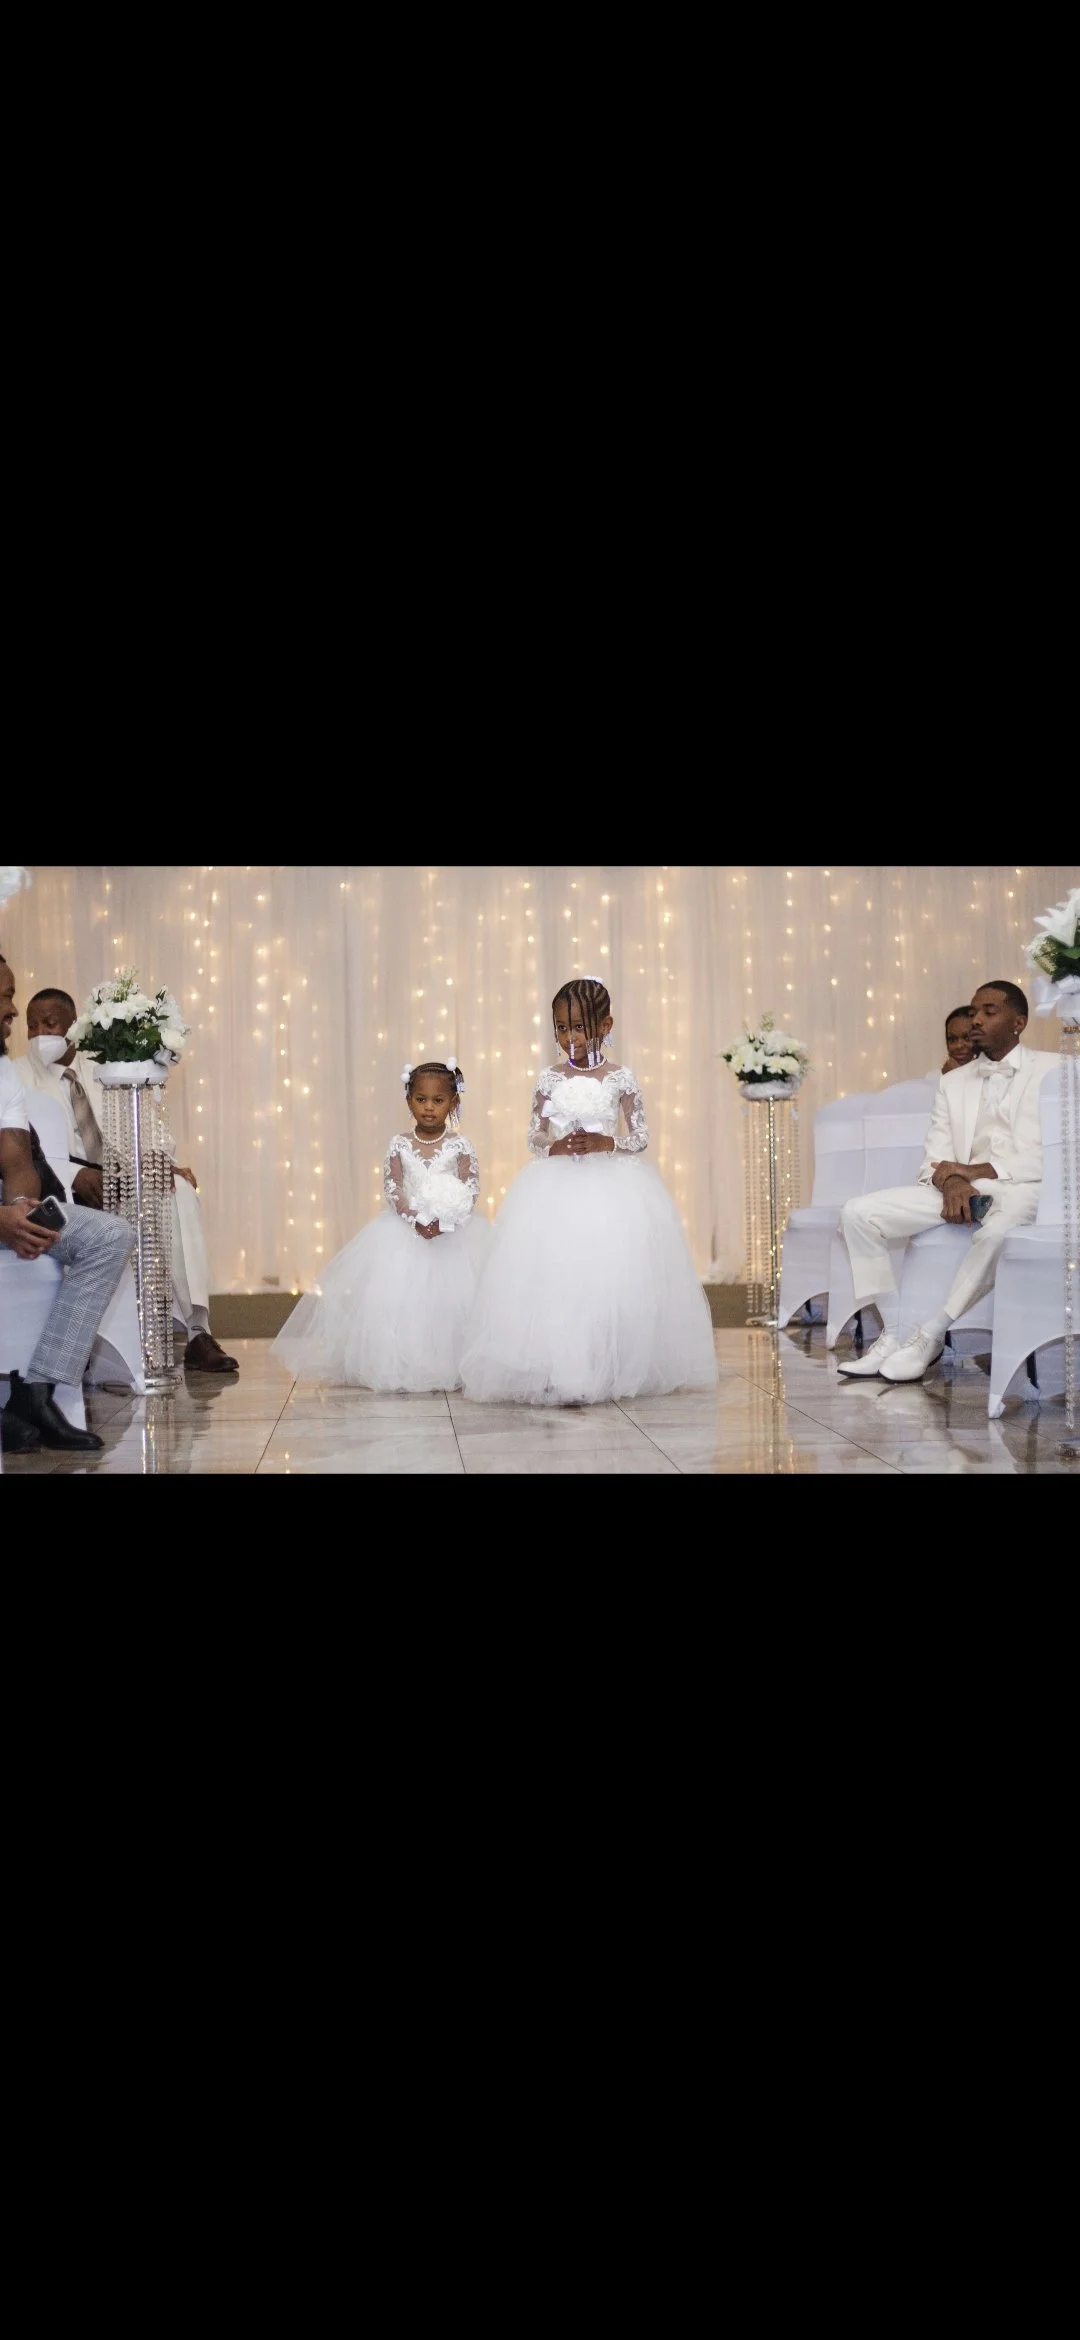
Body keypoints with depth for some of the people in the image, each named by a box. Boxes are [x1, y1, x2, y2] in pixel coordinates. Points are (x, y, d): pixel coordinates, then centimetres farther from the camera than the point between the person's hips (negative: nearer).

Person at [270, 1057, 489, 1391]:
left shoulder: (460, 1145, -1)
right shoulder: (400, 1144, 3)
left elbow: (470, 1190, -6)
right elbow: (392, 1187, -2)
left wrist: (444, 1220, -21)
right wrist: (415, 1218, -18)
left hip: (453, 1231, -1)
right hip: (406, 1229, 2)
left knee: (450, 1296, -8)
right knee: (398, 1297, -4)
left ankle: (449, 1365, -1)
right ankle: (397, 1364, 2)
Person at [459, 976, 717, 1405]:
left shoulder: (620, 1077, 0)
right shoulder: (550, 1079, 5)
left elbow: (641, 1138, 2)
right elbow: (534, 1137, 8)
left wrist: (606, 1143, -15)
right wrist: (555, 1147, -13)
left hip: (611, 1189, -2)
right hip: (557, 1189, 2)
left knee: (610, 1275, -5)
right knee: (553, 1274, -4)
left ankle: (605, 1372, 5)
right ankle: (557, 1374, 2)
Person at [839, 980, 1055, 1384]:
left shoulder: (1052, 1071, 4)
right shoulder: (952, 1082, 19)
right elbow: (935, 1158, 9)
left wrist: (976, 1171, -15)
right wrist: (952, 1182, -16)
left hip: (1020, 1188, -5)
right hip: (959, 1191, 6)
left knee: (997, 1231, -42)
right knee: (858, 1213, -13)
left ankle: (929, 1338, -28)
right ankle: (894, 1332, -14)